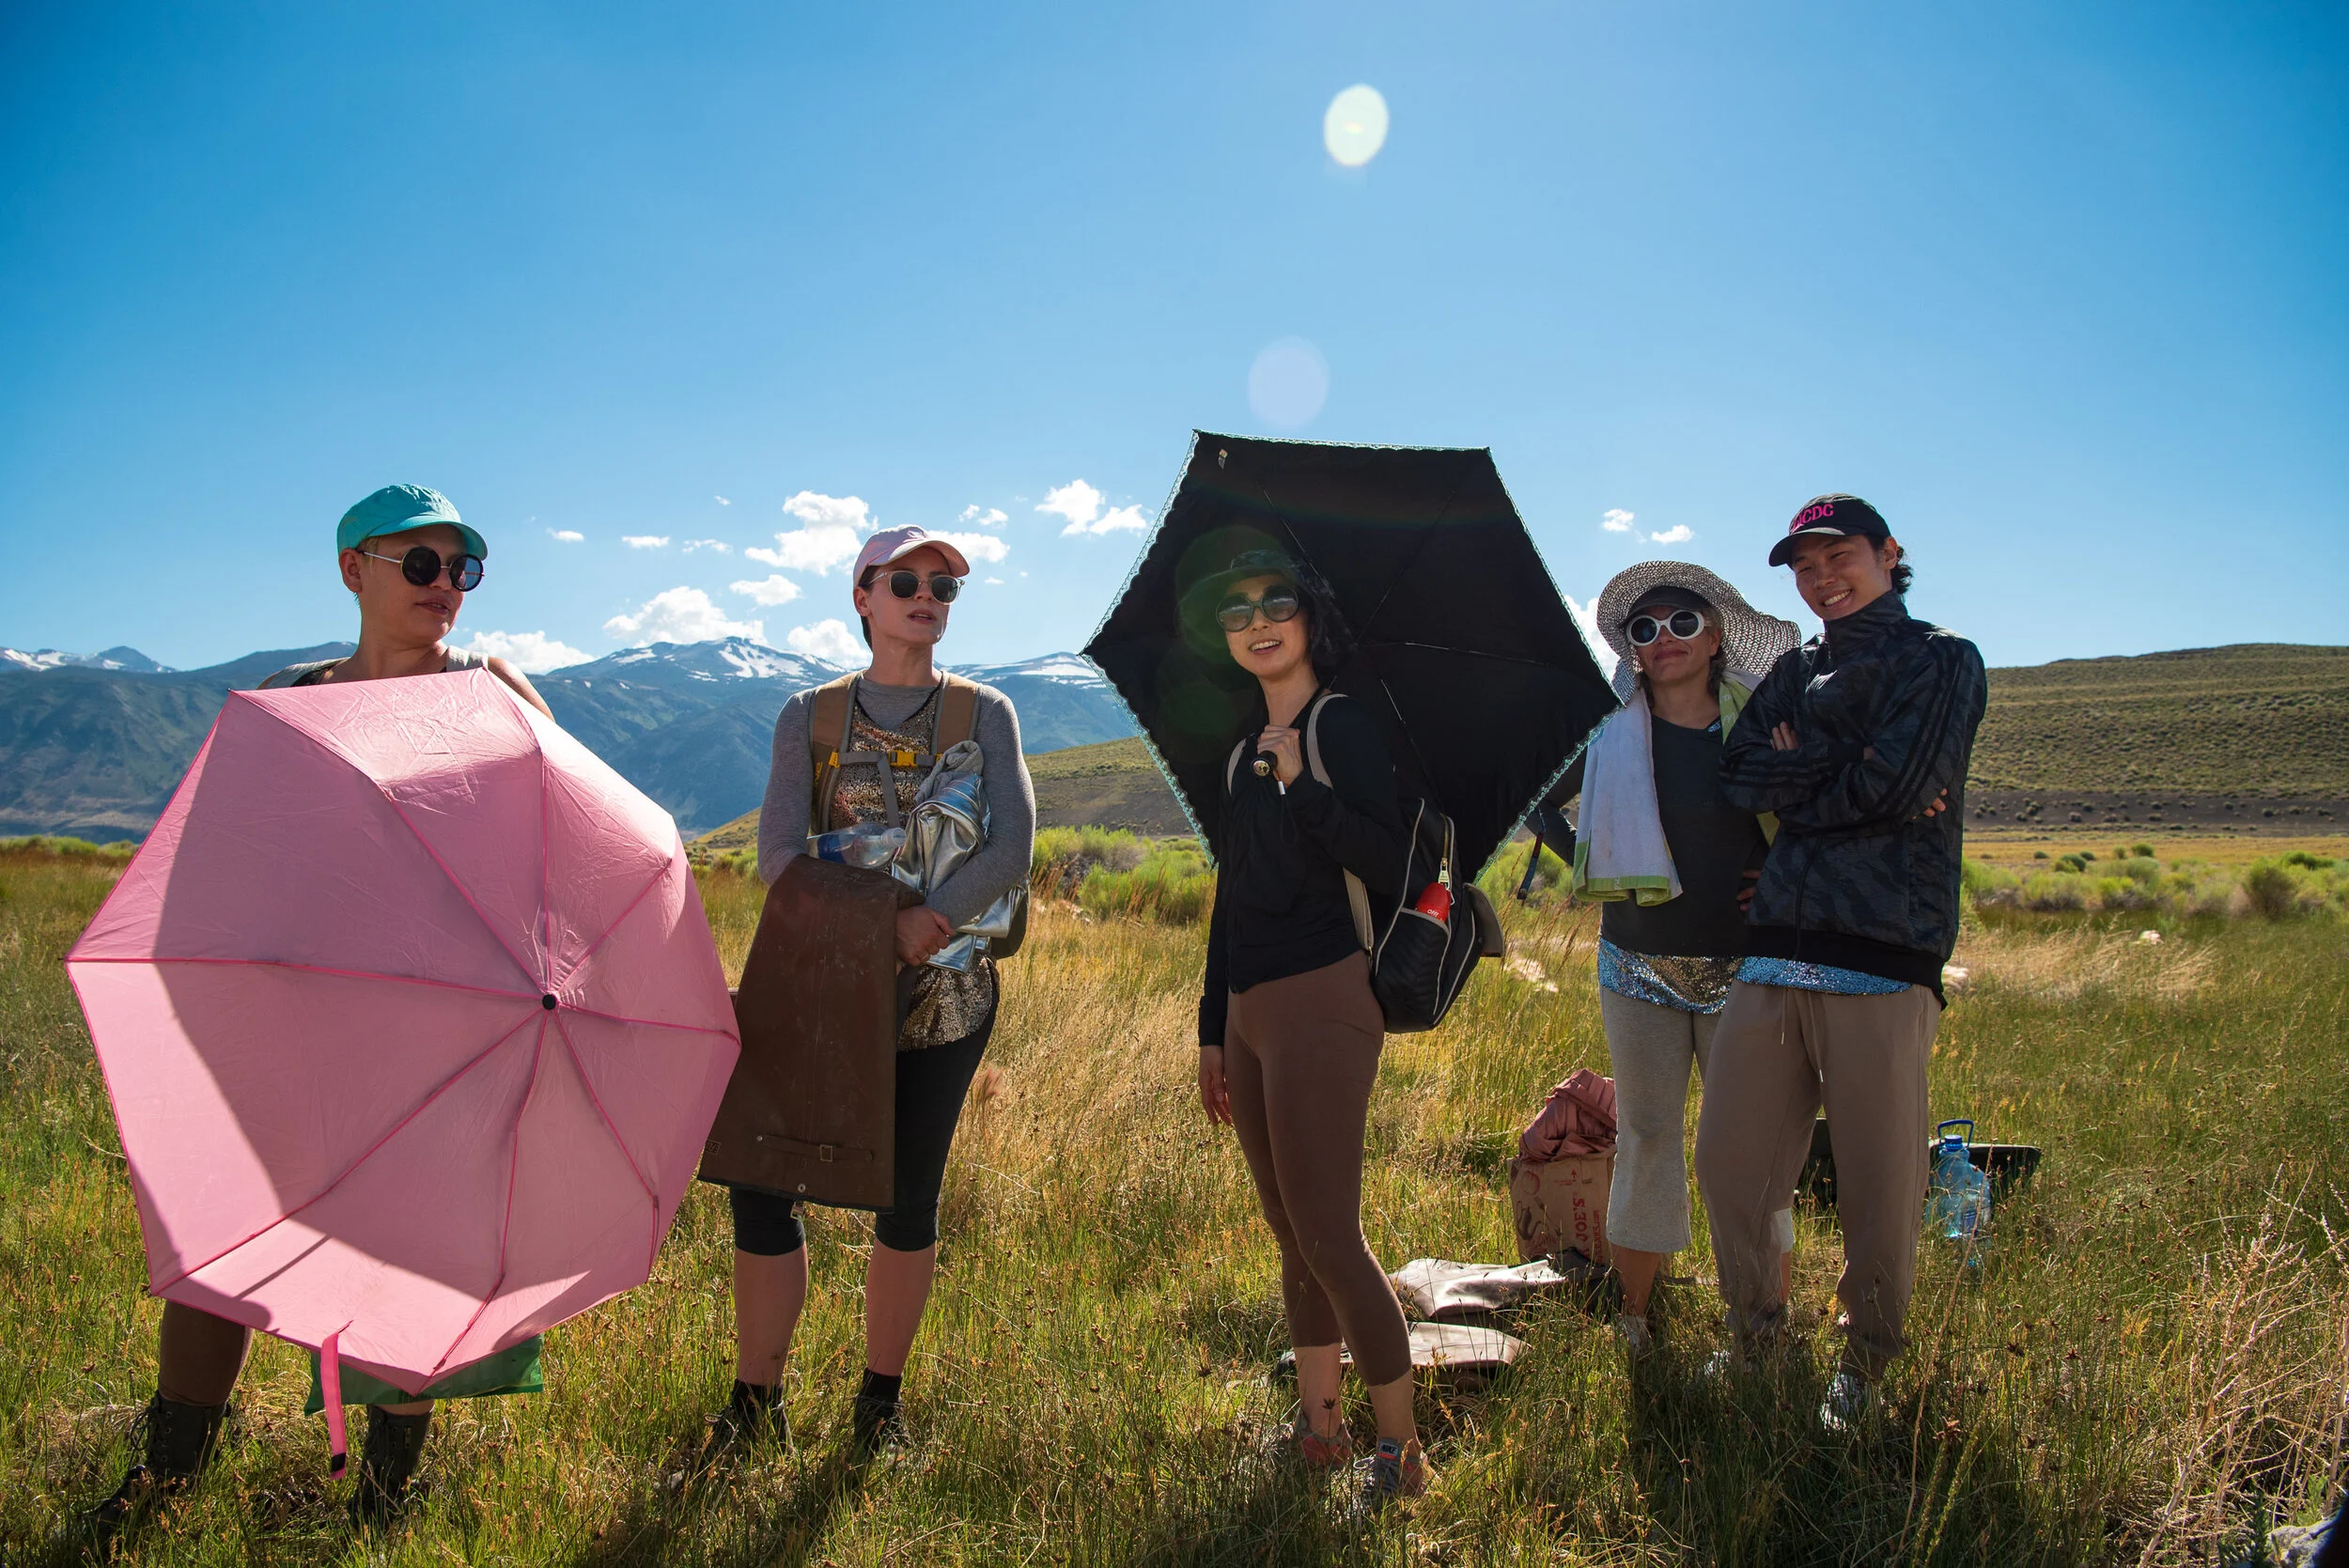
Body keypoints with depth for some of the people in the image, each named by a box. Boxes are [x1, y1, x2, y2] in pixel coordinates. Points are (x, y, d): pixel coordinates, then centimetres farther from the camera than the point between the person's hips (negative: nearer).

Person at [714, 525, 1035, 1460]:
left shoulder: (985, 714, 5)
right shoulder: (807, 717, 6)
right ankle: (755, 1402, 17)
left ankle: (880, 1402, 25)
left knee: (908, 1199, 8)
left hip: (943, 992, 0)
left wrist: (926, 922, -22)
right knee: (761, 1181, -3)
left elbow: (1012, 848, -8)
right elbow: (778, 855, -6)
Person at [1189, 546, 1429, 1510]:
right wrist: (1212, 1029, 18)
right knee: (1289, 1228, 14)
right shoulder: (1243, 749, 16)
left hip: (1322, 998, -8)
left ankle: (1401, 1448, 9)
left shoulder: (1342, 724, -5)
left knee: (1326, 1233, -6)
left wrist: (1301, 784, -22)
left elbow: (1386, 866, -15)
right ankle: (1318, 1423, 28)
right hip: (1249, 1006, 8)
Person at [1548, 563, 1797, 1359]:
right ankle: (1633, 1313, 19)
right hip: (1639, 966, 1)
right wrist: (1595, 871, 6)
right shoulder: (1609, 731, 0)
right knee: (1645, 1133, 8)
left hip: (1743, 966, -1)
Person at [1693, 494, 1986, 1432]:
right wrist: (1848, 771, -5)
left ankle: (1866, 1358, 25)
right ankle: (1755, 1337, 26)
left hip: (1882, 958, -4)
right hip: (1775, 950, 5)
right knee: (1728, 1163, 5)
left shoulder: (1942, 661, 8)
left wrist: (1799, 776, 5)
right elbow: (1739, 776, 6)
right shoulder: (1794, 674, 23)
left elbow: (1900, 786, -8)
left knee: (1879, 1184, 1)